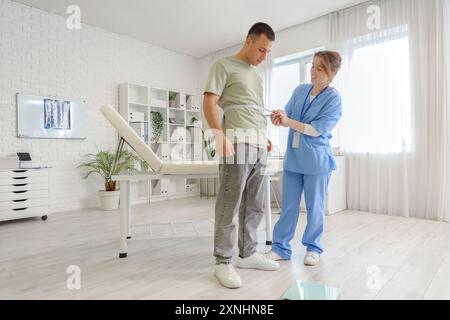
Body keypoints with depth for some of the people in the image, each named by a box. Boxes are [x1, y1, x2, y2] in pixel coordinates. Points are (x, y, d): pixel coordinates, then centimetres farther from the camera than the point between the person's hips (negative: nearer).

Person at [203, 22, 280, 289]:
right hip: (237, 144, -8)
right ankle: (223, 262, 5)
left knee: (255, 206, 9)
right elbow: (209, 103, -6)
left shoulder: (257, 74, 26)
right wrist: (220, 134, -19)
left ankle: (248, 253, 22)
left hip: (260, 147, 8)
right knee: (230, 205, -6)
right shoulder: (224, 66, 3)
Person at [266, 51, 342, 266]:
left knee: (314, 206, 9)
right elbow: (288, 115, 6)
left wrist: (288, 122, -21)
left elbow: (318, 130, -16)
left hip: (316, 160, -4)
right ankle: (280, 247, 19)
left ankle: (313, 248, 26)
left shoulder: (334, 98, -8)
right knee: (288, 206, 8)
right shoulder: (300, 90, 7)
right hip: (293, 157, 4)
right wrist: (280, 118, -17)